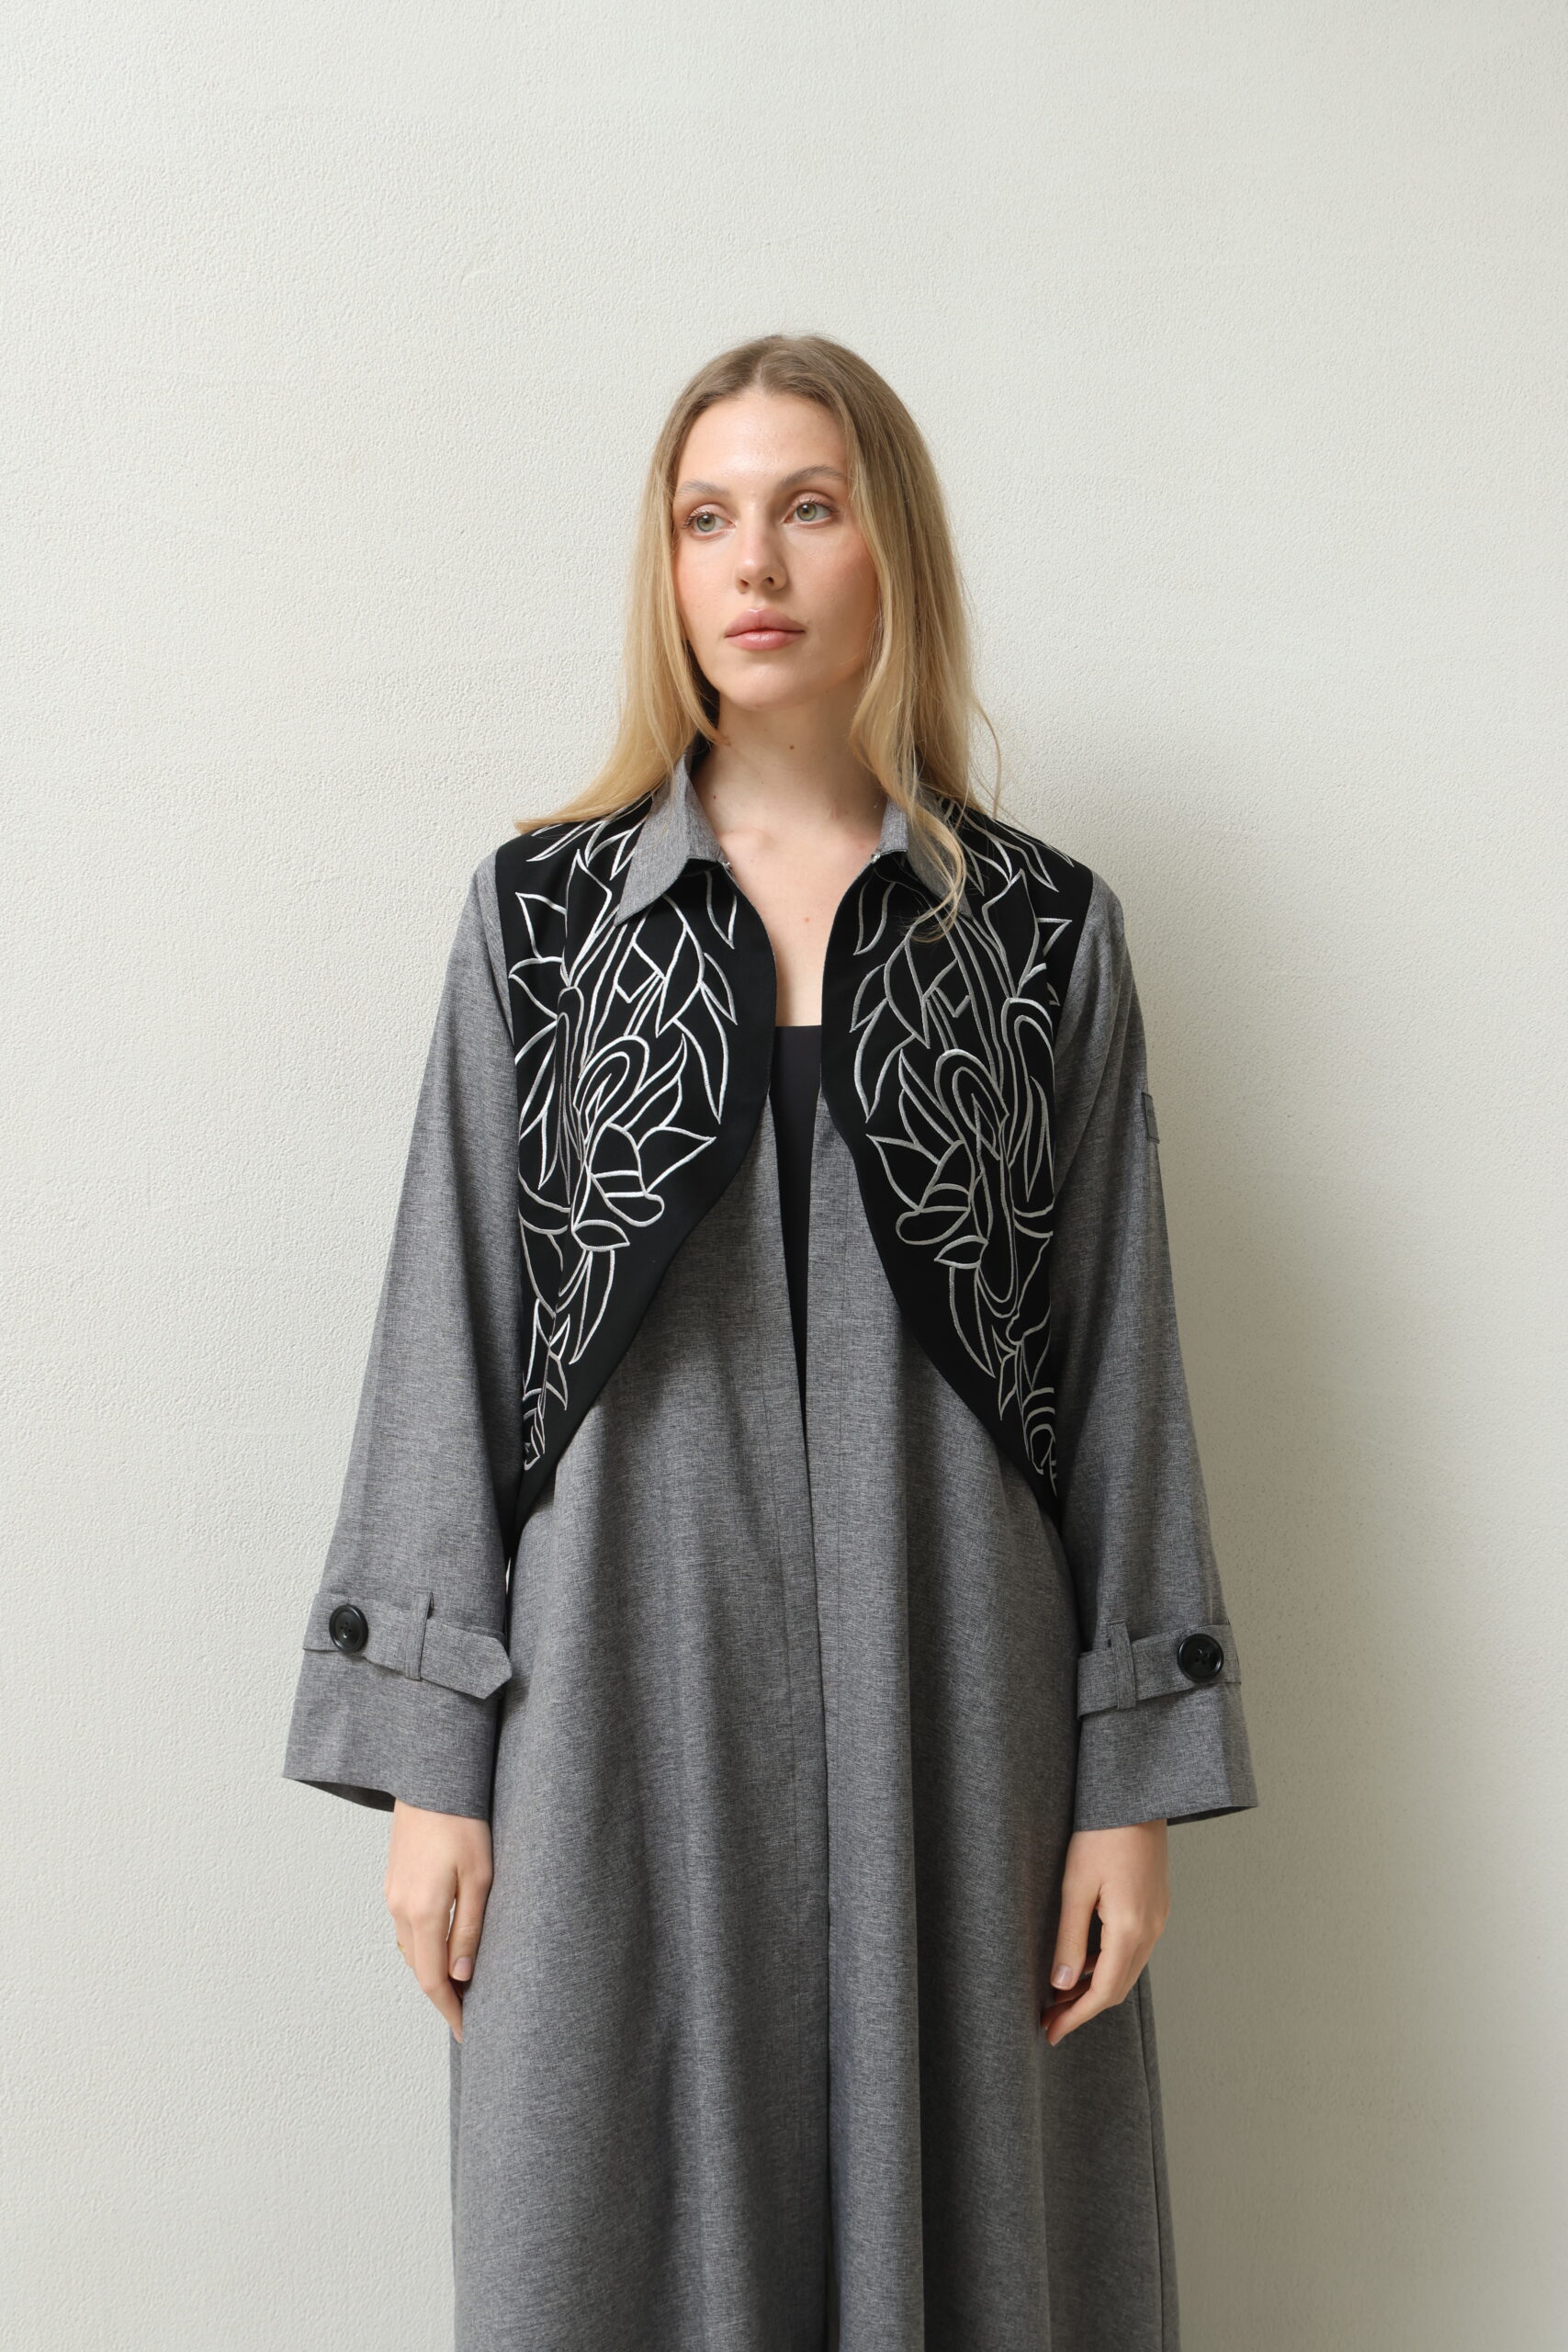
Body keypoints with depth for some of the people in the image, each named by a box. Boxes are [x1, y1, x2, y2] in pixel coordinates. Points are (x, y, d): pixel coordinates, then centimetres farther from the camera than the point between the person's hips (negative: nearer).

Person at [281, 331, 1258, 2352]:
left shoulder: (1044, 928, 4)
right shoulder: (544, 908, 4)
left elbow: (1118, 1354, 3)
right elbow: (451, 1323, 2)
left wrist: (1134, 1774, 0)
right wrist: (428, 1755, -2)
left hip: (947, 1683, 0)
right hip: (627, 1674, 0)